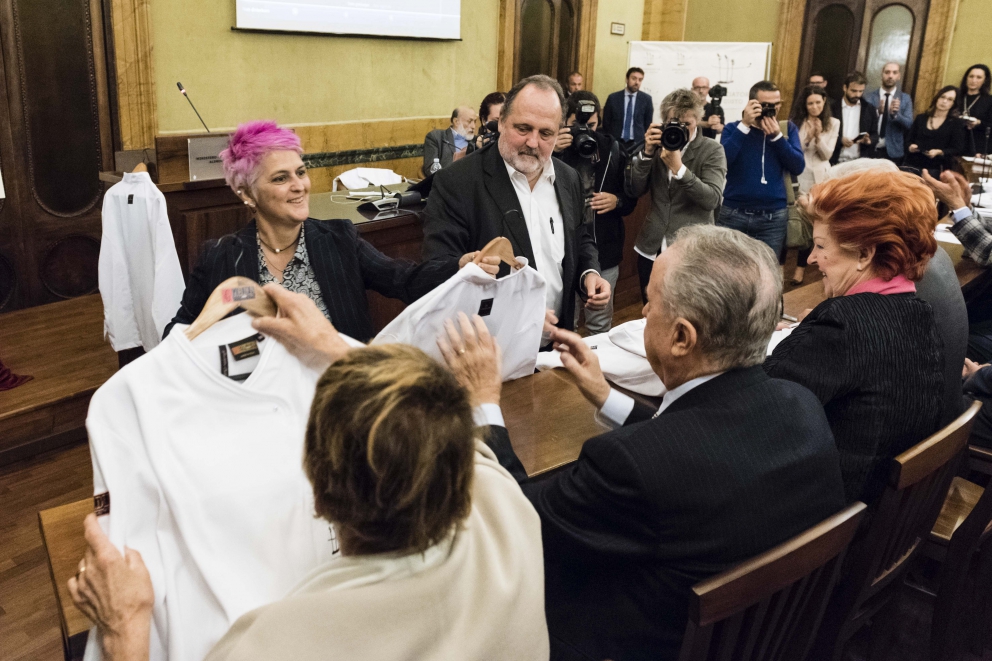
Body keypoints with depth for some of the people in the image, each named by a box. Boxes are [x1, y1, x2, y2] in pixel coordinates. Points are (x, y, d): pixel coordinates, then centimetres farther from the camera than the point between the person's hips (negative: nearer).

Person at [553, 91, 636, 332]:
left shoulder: (612, 149, 5)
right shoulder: (553, 146, -2)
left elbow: (631, 198, 13)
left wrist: (617, 201, -9)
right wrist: (552, 153, -22)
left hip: (604, 252, 2)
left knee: (600, 326, 12)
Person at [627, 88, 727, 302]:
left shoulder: (712, 150, -4)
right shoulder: (658, 145, 7)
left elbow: (713, 199, -16)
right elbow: (635, 191, 0)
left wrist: (678, 168, -26)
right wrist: (647, 153, -13)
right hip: (651, 248, 4)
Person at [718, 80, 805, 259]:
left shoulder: (788, 128, 9)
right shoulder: (733, 128, 5)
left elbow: (798, 167, -3)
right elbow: (722, 161, -14)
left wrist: (777, 136, -12)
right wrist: (745, 125, -16)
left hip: (774, 217, 1)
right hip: (734, 214, -1)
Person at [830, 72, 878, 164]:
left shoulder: (870, 109, 11)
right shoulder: (833, 108, 3)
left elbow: (875, 135, 11)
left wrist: (869, 140, -11)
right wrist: (840, 140, -16)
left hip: (861, 162, 2)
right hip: (836, 162, -2)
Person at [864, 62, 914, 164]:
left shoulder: (906, 98, 6)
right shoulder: (869, 97, 4)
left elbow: (909, 124, -4)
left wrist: (896, 113, -23)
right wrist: (877, 111, -23)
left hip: (893, 152, 1)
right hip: (871, 150, -1)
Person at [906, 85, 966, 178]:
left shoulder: (955, 123, 6)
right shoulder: (921, 118, 14)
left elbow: (958, 148, 0)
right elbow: (908, 140, 17)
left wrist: (939, 152, -17)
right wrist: (910, 147, -7)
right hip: (912, 166, 2)